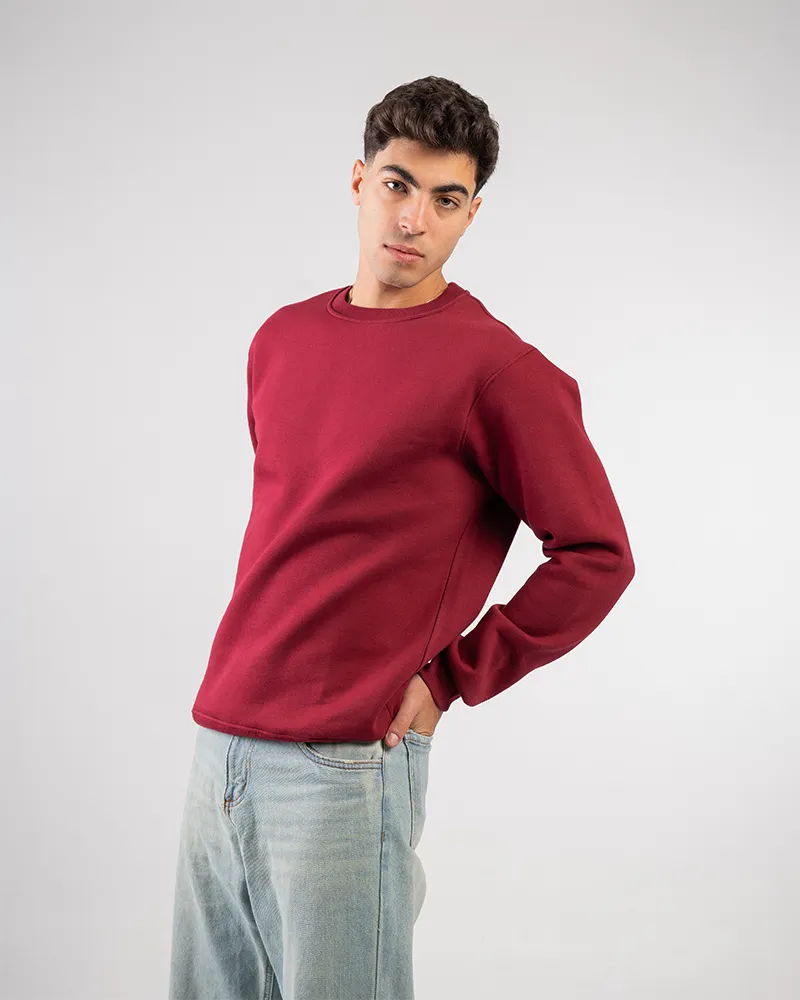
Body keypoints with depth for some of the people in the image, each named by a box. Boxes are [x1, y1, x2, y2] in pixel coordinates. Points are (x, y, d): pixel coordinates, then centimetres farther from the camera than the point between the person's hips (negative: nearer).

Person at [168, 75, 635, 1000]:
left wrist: (450, 679, -7)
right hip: (221, 741, 6)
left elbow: (596, 556, -8)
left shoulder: (499, 368, -9)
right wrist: (256, 662, 12)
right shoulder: (283, 337, 11)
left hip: (345, 766, -6)